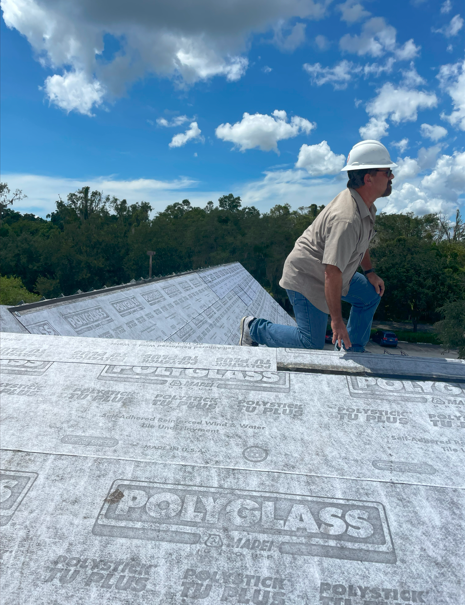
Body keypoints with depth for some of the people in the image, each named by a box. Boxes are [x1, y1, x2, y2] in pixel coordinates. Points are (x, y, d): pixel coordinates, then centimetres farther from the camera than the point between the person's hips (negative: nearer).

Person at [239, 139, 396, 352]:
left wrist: (370, 272, 23)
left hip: (327, 273, 11)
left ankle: (352, 349, 27)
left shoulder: (364, 203, 2)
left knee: (370, 295, 17)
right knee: (312, 343, -7)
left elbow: (360, 241, 22)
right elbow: (332, 272, -34)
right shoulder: (346, 219, -32)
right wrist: (336, 319, -28)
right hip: (306, 277, -10)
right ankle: (254, 327, 8)